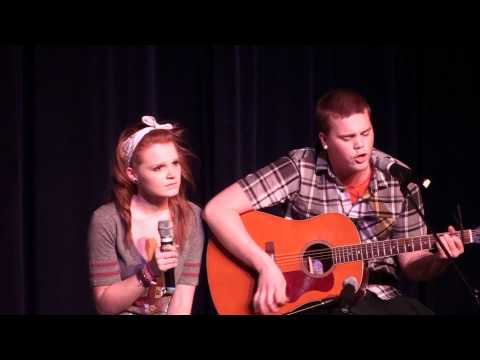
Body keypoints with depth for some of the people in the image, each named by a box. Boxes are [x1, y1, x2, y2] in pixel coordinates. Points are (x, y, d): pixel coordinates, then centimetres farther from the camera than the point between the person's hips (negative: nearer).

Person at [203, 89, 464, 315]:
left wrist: (438, 259, -14)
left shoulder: (397, 178, 0)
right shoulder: (300, 169, -10)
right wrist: (266, 265, -21)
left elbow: (413, 265, 8)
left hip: (378, 297, 3)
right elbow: (217, 209, -14)